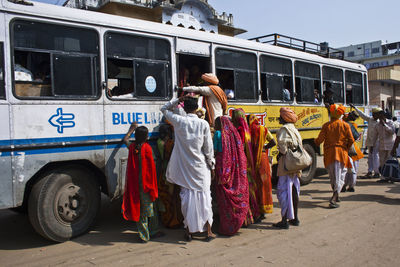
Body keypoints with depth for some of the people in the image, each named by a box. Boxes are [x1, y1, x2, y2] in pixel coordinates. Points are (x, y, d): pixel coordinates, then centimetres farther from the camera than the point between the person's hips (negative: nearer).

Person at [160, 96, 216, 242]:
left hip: (184, 168, 1)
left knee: (186, 196, 8)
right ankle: (208, 232, 13)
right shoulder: (203, 124, -6)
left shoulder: (178, 121, -5)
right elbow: (208, 147, -2)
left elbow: (164, 109, 14)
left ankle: (189, 231, 15)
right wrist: (211, 165, 9)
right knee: (204, 196, 7)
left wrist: (179, 99, 9)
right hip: (200, 167, -1)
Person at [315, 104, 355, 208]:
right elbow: (351, 140, -1)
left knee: (332, 176, 16)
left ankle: (336, 196, 29)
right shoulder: (345, 125, 1)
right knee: (340, 176, -1)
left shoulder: (326, 125, -1)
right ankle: (333, 199, -15)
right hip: (341, 153, -1)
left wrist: (316, 142, 16)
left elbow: (320, 139, -7)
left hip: (329, 153, 1)